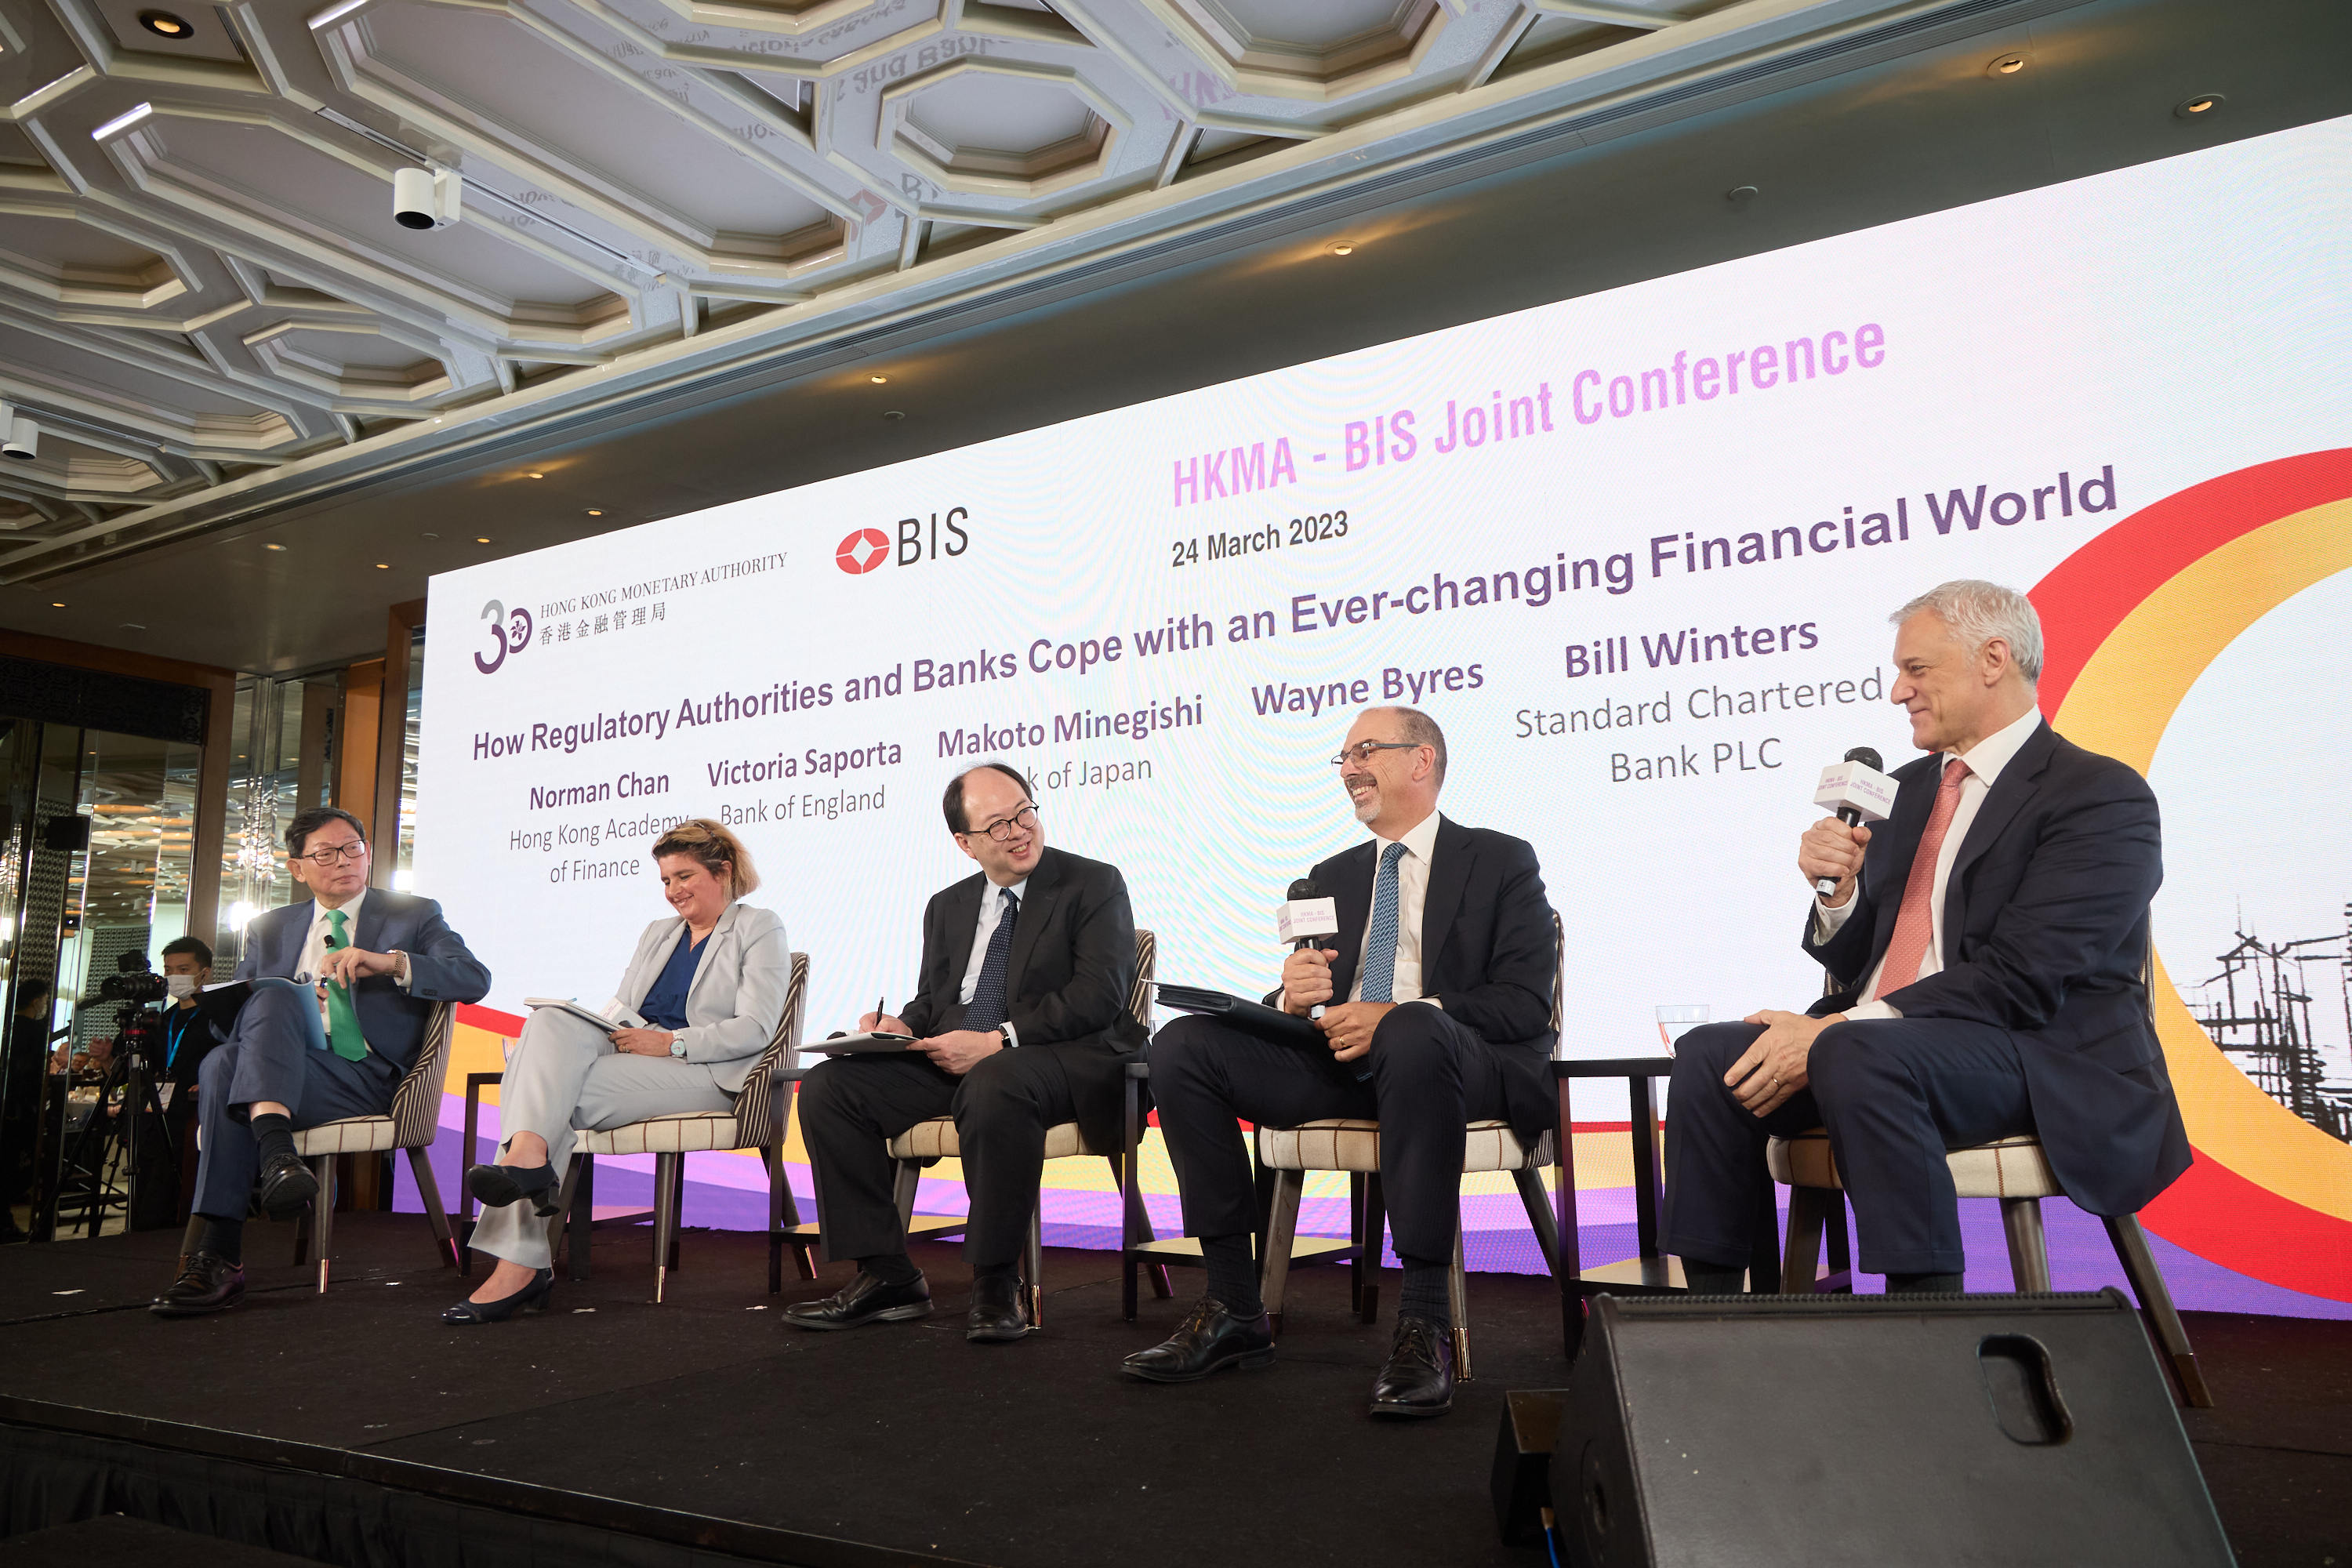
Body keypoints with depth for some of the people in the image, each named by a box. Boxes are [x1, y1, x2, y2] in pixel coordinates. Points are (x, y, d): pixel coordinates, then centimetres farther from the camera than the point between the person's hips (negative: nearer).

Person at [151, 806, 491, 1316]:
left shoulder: (414, 915, 13)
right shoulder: (270, 930, 26)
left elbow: (474, 979, -4)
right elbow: (229, 1010, 20)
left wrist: (389, 962, -20)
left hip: (367, 1079, -3)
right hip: (281, 1081, 4)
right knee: (223, 1060, -29)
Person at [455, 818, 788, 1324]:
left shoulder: (760, 930, 7)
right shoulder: (658, 933, 30)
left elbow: (754, 1030, -6)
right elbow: (619, 1008, 21)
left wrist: (670, 1041, -16)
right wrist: (604, 1026, -4)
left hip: (702, 1073, -6)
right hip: (626, 1051, 6)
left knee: (558, 1093, -28)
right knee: (552, 1018, -26)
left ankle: (520, 1262, -34)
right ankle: (527, 1153, -41)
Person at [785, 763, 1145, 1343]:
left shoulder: (1094, 884, 1)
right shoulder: (947, 906, 21)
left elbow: (1098, 995, -11)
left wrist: (998, 1040, -20)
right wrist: (903, 1024, -3)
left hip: (1060, 1058, -6)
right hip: (952, 1059, 6)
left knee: (993, 1084, -40)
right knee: (828, 1086, -11)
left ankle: (996, 1283, -24)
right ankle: (886, 1275, -7)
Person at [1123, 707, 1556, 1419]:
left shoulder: (1502, 860, 9)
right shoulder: (1331, 877, 25)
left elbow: (1526, 1004, -4)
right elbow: (1306, 1000, 20)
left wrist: (1397, 1016, -19)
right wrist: (1295, 998, -8)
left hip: (1455, 1060, -5)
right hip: (1337, 1059, 5)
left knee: (1414, 1032, -41)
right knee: (1181, 1044, -16)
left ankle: (1424, 1321, -33)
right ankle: (1234, 1307, -14)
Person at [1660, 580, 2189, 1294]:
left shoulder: (2101, 795, -4)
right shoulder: (1909, 788, 19)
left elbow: (2020, 976, -17)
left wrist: (1835, 1032, -21)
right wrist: (1840, 888, -4)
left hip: (2037, 1062, -7)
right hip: (1875, 1043, 7)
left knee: (1858, 1055, -36)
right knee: (1707, 1054, -17)